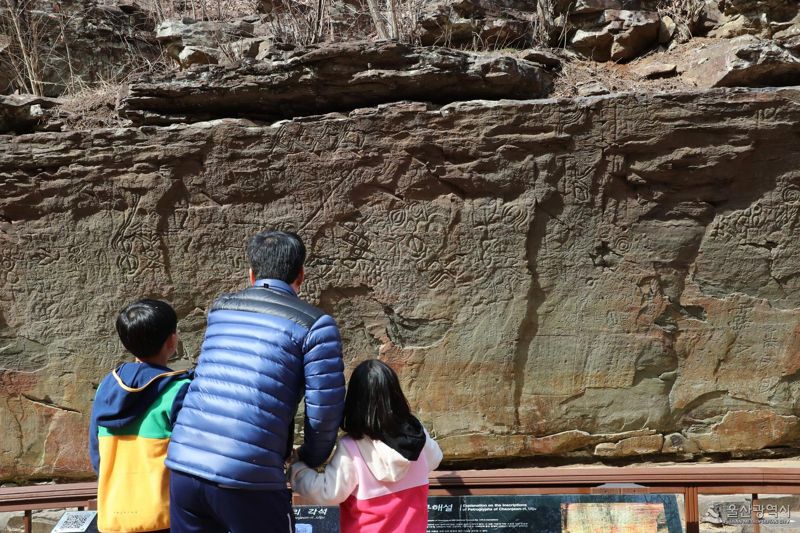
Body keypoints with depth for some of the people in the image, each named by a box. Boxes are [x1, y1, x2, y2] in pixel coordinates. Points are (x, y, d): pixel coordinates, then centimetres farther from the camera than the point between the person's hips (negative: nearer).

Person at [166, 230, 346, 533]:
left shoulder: (220, 309, 17)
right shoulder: (313, 325, 1)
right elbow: (324, 409, -2)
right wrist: (311, 460, 16)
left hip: (184, 464, 5)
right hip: (247, 477, -5)